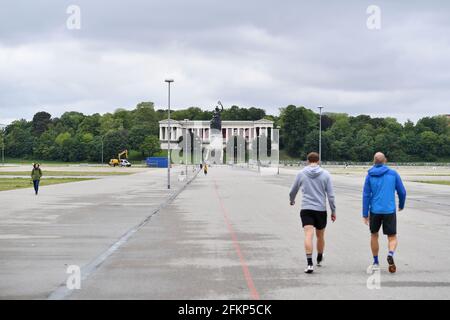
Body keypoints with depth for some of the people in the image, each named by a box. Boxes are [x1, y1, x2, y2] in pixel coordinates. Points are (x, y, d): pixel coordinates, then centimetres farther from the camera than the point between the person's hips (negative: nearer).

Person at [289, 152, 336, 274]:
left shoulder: (301, 174, 1)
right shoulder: (325, 174, -1)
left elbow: (293, 191, 14)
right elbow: (330, 195, -2)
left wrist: (292, 200, 35)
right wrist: (333, 211, 6)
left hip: (306, 209, -1)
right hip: (321, 209, 1)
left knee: (308, 235, -9)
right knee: (320, 236, 18)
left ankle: (310, 263, -22)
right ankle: (319, 259, 37)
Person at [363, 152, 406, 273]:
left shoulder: (370, 175, 1)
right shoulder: (393, 173, 1)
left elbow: (366, 195, -2)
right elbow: (402, 192, 3)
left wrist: (365, 214, 0)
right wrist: (401, 205, 22)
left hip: (375, 210, 1)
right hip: (390, 211, -1)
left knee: (374, 235, 20)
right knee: (392, 237, 5)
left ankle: (376, 262, 25)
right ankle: (391, 254, -25)